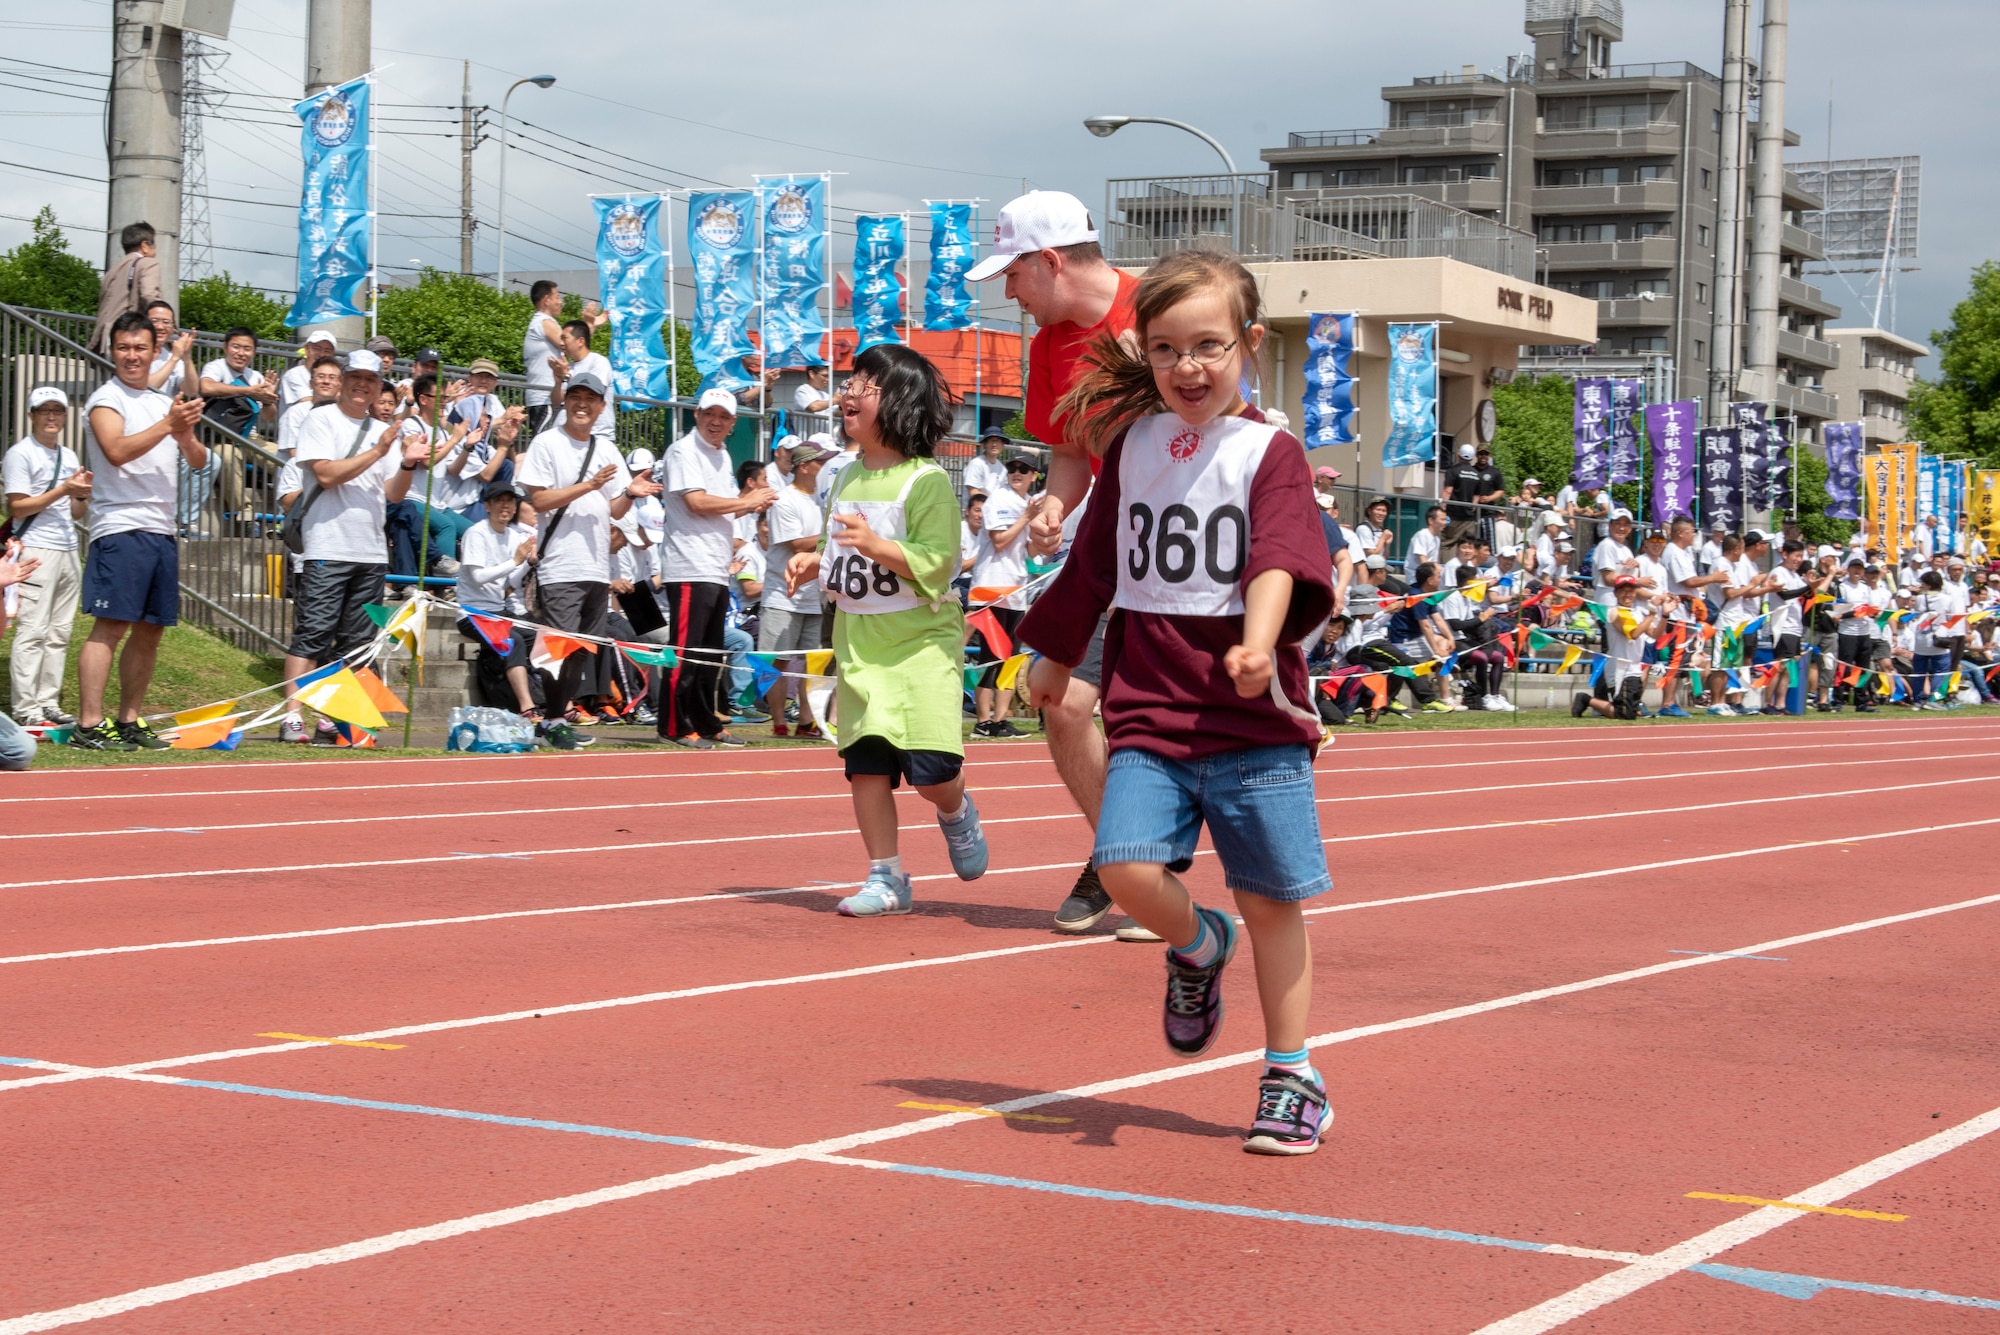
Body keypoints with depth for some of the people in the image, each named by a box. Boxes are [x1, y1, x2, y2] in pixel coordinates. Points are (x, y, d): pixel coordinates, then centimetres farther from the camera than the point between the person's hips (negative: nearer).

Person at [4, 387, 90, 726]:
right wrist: (63, 490, -15)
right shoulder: (20, 454, -4)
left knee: (59, 634, 6)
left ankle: (48, 703, 10)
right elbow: (18, 508, -10)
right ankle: (26, 708, -10)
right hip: (36, 552, -7)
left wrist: (83, 495, -1)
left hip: (68, 551, 7)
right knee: (32, 632, -10)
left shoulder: (69, 457, 18)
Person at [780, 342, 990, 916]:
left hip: (920, 642, -6)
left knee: (930, 769, -12)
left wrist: (876, 545, -29)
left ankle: (956, 814, 23)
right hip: (859, 644, 6)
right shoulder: (847, 479, 13)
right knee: (866, 762, 1)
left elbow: (936, 562, -19)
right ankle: (885, 877, 10)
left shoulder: (926, 481, -10)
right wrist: (813, 565, 6)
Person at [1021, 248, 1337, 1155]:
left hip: (1254, 720, -3)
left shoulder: (1270, 454, -3)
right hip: (1147, 711, 3)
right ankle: (1198, 946, 18)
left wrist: (1258, 644, -38)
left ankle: (1291, 1078, 18)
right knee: (1128, 870, -16)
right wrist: (1056, 657, 32)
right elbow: (1093, 564, 23)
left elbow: (1279, 561, -19)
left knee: (1272, 901, 2)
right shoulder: (1132, 447, 10)